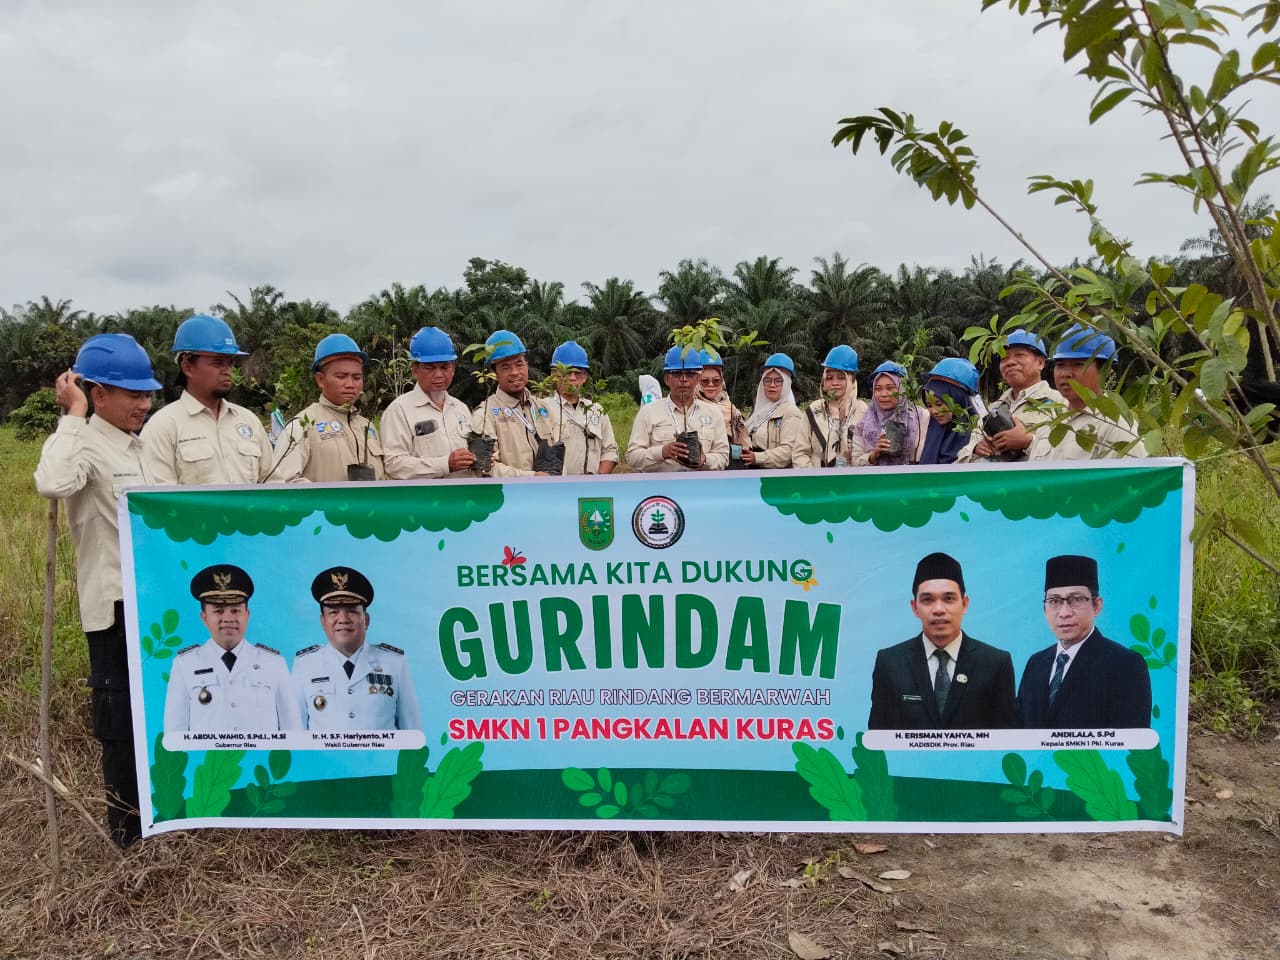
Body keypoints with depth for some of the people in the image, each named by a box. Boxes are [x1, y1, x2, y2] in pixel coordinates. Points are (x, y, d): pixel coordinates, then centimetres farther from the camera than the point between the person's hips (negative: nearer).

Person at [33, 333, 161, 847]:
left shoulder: (139, 445, 11)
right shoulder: (87, 446, -15)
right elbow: (51, 483, -38)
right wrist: (74, 416, -28)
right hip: (116, 600, -8)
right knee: (122, 709, 4)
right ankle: (128, 820, 18)